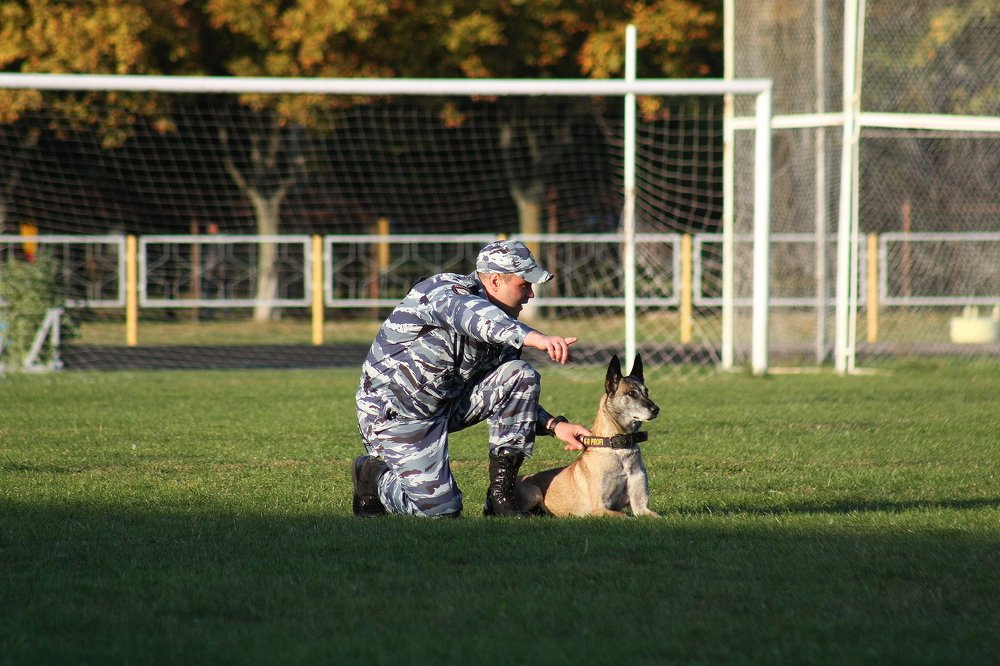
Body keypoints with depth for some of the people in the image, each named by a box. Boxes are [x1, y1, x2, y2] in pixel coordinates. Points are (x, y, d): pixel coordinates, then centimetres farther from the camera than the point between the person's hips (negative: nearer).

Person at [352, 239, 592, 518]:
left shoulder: (499, 329, 4)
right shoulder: (442, 290, -21)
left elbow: (512, 397, 11)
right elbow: (471, 315, -46)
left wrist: (554, 425, -7)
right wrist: (533, 337, -63)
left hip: (448, 404, 8)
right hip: (395, 413, -8)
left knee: (521, 375, -12)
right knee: (440, 508, -18)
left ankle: (501, 495, -9)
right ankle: (375, 476, 14)